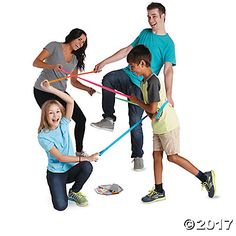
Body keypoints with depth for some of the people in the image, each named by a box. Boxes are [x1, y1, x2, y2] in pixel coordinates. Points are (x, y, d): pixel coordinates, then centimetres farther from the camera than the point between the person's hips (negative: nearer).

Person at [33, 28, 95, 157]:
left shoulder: (76, 59, 12)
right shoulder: (54, 46, -5)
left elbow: (74, 81, 12)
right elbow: (36, 62, -13)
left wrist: (88, 89, -6)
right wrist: (52, 66, -32)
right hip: (42, 92, -6)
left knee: (81, 119, -2)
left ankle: (79, 151, 13)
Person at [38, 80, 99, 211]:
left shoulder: (63, 124, -3)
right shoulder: (43, 136, -16)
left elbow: (70, 101, -14)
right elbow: (60, 157, -22)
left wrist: (50, 89, -21)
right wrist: (86, 158, -26)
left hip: (71, 168, 4)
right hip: (56, 173, -3)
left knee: (87, 166, -30)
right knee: (61, 206, -22)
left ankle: (74, 192, 0)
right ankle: (58, 187, 16)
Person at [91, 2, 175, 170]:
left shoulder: (168, 43, -1)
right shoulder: (144, 33, 15)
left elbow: (168, 70, -8)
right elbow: (127, 50, 19)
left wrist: (169, 95, -19)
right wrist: (104, 62, 13)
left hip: (141, 85, -4)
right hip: (128, 75, 4)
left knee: (135, 121, -8)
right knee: (108, 79, -29)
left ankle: (138, 156, 9)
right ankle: (109, 119, -20)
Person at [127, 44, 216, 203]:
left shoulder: (152, 81, -22)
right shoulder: (145, 81, 9)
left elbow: (152, 109, -23)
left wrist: (135, 100, -8)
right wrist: (152, 115, -9)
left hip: (167, 124, -10)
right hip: (158, 124, 10)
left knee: (172, 156, -2)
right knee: (157, 155, 10)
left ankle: (205, 177, 6)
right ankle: (159, 191, 17)